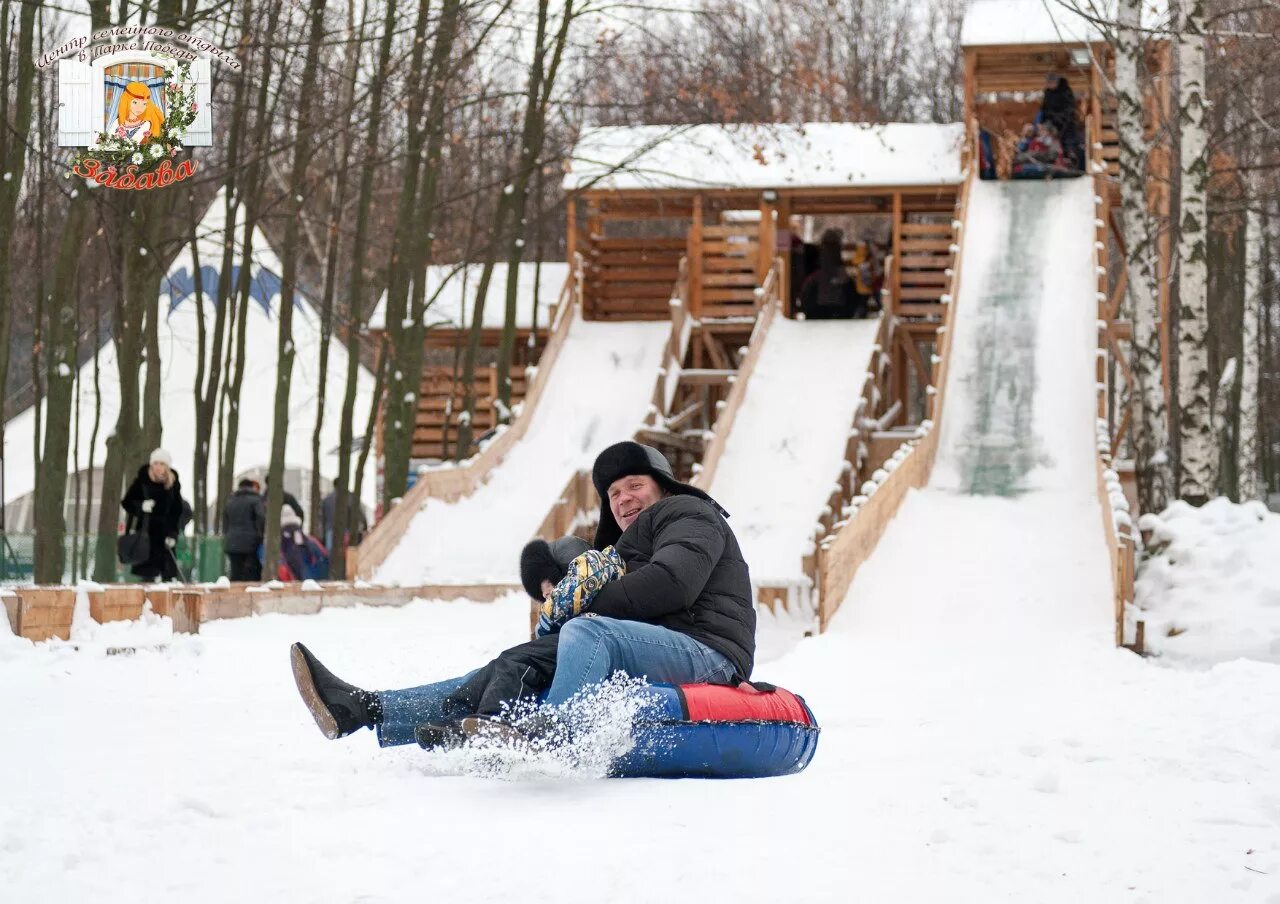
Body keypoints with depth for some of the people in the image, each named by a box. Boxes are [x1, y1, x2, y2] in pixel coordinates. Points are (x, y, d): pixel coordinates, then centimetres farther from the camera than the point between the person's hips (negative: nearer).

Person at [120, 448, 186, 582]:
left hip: (165, 531, 1)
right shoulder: (142, 481, -5)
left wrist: (173, 534, -5)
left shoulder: (173, 484, 0)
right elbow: (126, 502, 3)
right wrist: (141, 506, -17)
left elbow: (177, 511, 5)